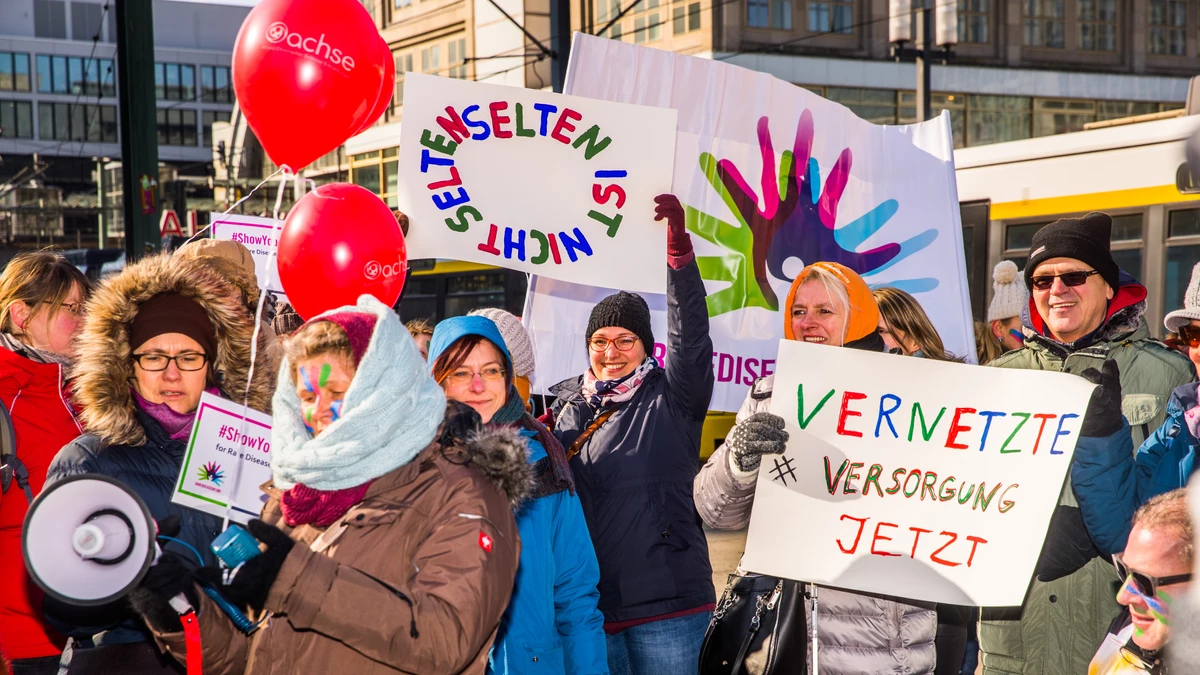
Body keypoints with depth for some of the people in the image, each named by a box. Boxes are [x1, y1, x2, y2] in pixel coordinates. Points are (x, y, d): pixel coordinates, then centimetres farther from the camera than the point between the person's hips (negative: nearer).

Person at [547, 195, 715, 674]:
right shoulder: (569, 406, 14)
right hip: (589, 601, 4)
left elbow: (690, 330, -16)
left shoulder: (670, 398, -1)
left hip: (666, 601, -4)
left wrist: (678, 243, -26)